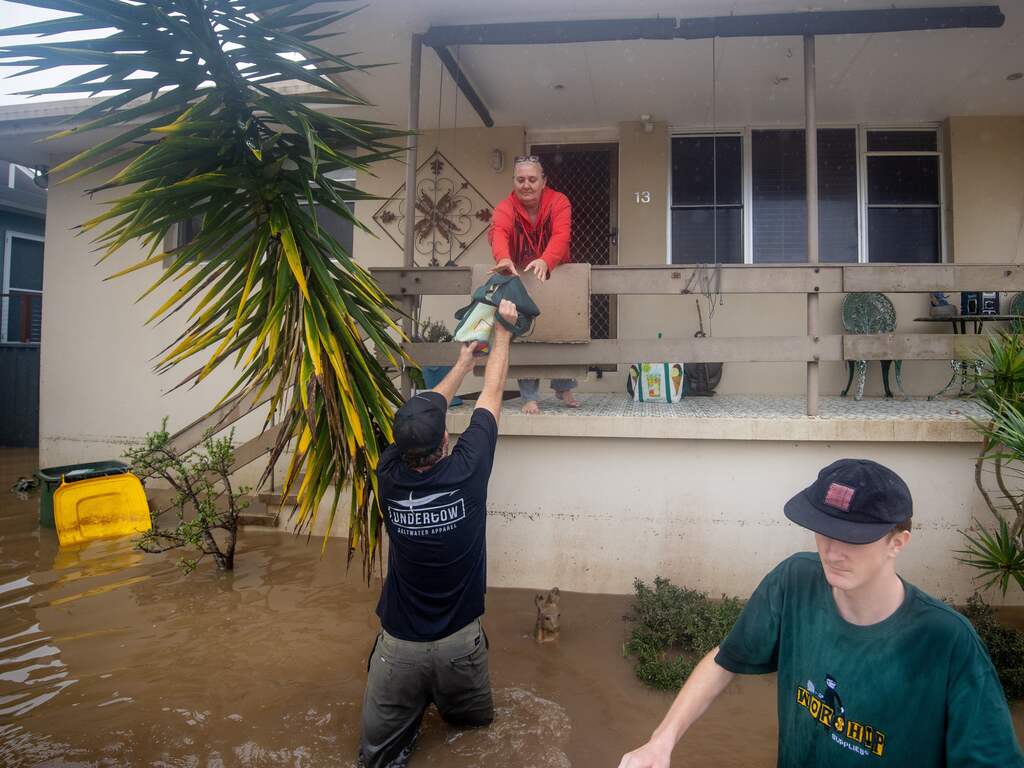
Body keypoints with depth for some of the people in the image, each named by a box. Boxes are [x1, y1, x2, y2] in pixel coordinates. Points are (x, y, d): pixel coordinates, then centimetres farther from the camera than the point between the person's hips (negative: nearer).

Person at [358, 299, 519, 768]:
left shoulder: (388, 475, -14)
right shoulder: (467, 470, -20)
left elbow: (422, 412, 5)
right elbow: (492, 392, -5)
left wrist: (462, 363, 17)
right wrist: (502, 329, 9)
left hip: (399, 642, 1)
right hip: (459, 640, -1)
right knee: (474, 717, 28)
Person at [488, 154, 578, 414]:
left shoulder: (559, 202, -13)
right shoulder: (505, 207, -13)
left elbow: (561, 235, -31)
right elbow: (499, 233, -35)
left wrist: (544, 261, -52)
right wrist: (504, 258, -59)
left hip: (554, 276, 1)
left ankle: (563, 388, 23)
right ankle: (530, 397, 3)